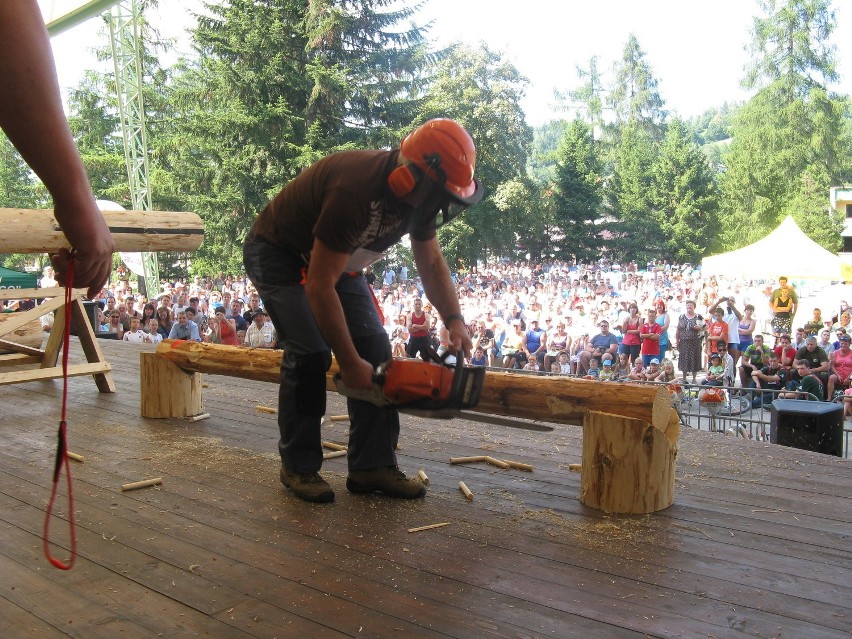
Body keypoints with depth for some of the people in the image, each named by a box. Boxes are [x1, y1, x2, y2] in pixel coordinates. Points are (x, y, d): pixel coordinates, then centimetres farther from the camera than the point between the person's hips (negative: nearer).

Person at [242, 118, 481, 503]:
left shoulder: (418, 194, -14)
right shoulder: (356, 190, -39)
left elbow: (431, 261, 2)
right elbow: (319, 287, -36)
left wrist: (454, 320, -11)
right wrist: (349, 364, -31)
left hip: (336, 258, 8)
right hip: (278, 254, -7)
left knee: (375, 348, -6)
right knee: (310, 353, -20)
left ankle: (371, 465, -2)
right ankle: (298, 466, -2)